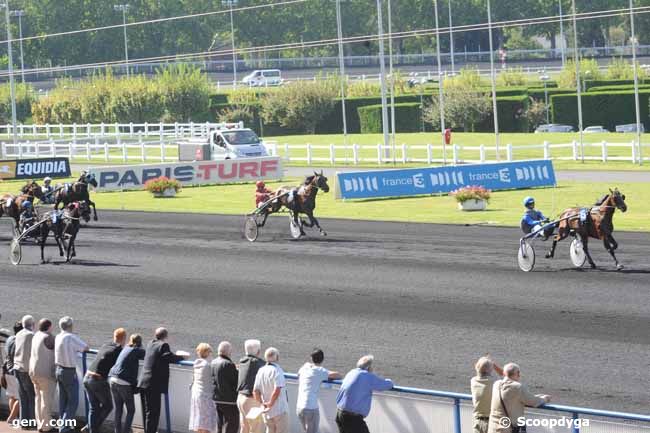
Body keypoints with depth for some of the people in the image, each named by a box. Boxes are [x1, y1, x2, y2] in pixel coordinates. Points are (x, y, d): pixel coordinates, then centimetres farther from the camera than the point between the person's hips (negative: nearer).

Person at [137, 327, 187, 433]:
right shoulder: (163, 345, -8)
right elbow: (169, 357, -19)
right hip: (154, 385, -8)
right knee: (153, 412, -5)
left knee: (147, 412, 16)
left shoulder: (151, 344, 16)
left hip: (144, 384, 8)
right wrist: (182, 357, -3)